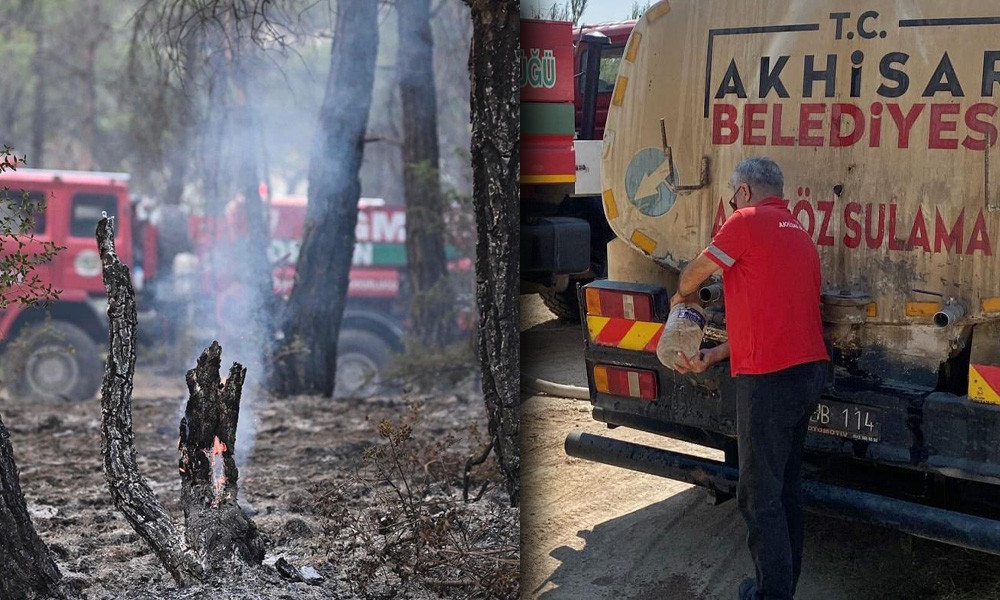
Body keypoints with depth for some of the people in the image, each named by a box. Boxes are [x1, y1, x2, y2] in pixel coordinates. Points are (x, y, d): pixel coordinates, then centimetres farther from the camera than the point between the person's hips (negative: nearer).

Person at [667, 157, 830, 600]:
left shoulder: (747, 222, -7)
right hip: (809, 369, 9)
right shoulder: (799, 235, 20)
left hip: (769, 380, -9)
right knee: (786, 484, 20)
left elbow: (696, 272, 4)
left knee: (759, 496, -1)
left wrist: (681, 295, 27)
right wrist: (713, 357, 18)